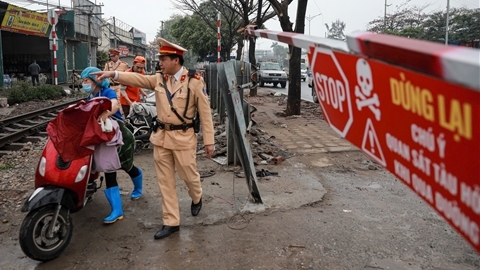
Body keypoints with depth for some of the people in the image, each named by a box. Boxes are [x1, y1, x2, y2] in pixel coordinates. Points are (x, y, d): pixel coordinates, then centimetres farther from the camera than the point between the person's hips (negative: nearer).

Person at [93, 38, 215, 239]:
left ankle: (196, 198, 45)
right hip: (161, 137, 5)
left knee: (189, 175, 10)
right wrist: (113, 74, -22)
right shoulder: (159, 79, 4)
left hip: (183, 138, -4)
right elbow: (137, 79, -5)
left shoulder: (195, 82, -10)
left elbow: (205, 113, -9)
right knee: (165, 181, 8)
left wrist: (209, 141, -9)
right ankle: (171, 222, 20)